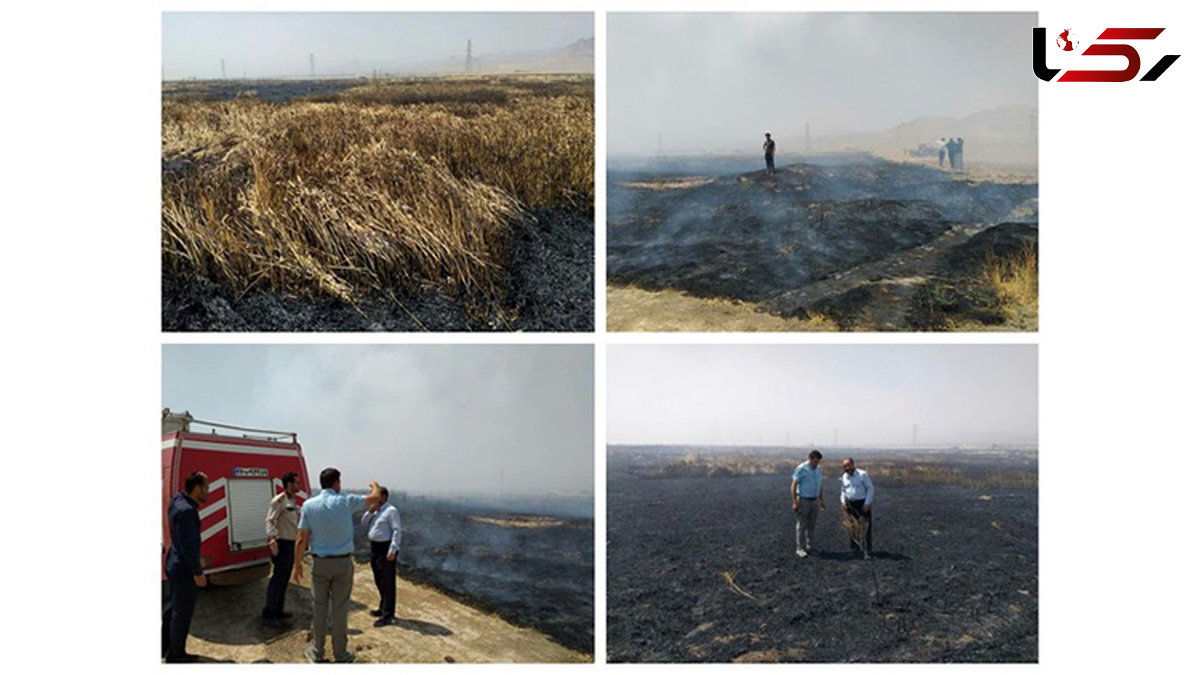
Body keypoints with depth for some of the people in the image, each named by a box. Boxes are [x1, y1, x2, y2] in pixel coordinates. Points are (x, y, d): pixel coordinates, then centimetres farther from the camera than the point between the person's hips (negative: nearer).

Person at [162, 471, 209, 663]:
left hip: (175, 565, 10)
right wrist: (198, 572, -21)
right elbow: (188, 545, -25)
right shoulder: (187, 511, -26)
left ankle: (163, 647, 31)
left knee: (174, 607, 22)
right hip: (184, 569, -10)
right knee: (183, 612, 4)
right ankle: (176, 654, 17)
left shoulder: (177, 502, 3)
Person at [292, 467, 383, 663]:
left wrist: (297, 564, 6)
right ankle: (340, 655, 14)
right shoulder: (346, 502, -8)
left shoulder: (309, 505, -5)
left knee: (319, 608, 11)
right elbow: (374, 498, 8)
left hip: (320, 563, 1)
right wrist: (375, 485, 30)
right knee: (339, 609, 5)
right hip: (343, 563, -1)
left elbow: (302, 539, -4)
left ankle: (317, 652, 20)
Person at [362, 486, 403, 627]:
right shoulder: (376, 510, 14)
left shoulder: (391, 511, -13)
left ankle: (388, 615, -3)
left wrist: (392, 551, -23)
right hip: (375, 548, 9)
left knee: (387, 583, -6)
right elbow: (364, 522, 14)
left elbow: (396, 531, -18)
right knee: (379, 581, 19)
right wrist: (370, 511, -3)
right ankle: (383, 609, 32)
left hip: (385, 549, -9)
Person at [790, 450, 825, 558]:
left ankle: (809, 546, 20)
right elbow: (793, 485, -13)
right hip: (803, 500, -6)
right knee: (801, 525, -3)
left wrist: (821, 500, 17)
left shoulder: (818, 469, 7)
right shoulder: (801, 469, -14)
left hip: (814, 501, 6)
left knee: (811, 525, 11)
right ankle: (800, 548, 1)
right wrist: (795, 502, -18)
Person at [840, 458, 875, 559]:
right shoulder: (844, 477, 7)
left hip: (862, 504, -5)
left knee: (866, 527, -5)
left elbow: (870, 488, -9)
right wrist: (843, 502, 8)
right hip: (850, 504, 5)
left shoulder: (862, 475, -11)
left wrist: (867, 503, -13)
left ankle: (867, 550, -1)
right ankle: (854, 547, 19)